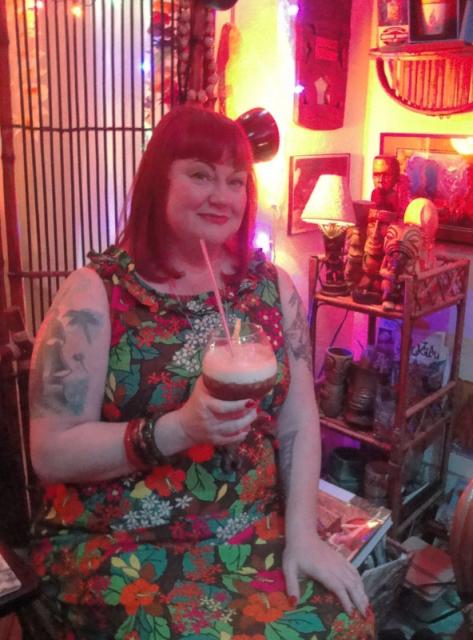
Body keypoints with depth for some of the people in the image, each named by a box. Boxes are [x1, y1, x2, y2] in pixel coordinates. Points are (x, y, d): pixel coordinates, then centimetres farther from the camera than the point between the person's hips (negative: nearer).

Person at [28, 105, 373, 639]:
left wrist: (302, 532, -7)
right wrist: (179, 428, -25)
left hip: (256, 532, 4)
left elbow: (299, 418, 2)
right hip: (117, 545, -3)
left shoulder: (272, 285, 3)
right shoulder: (97, 292, -10)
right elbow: (52, 452, -13)